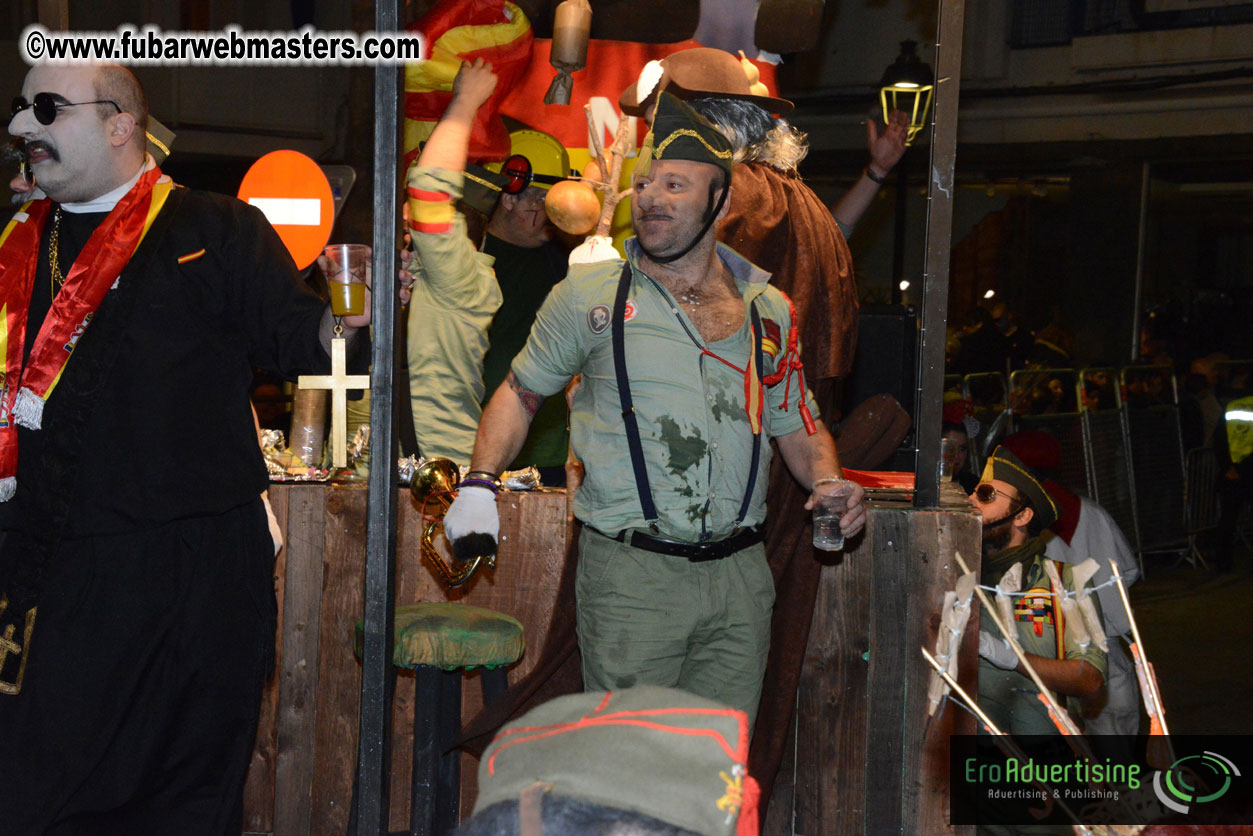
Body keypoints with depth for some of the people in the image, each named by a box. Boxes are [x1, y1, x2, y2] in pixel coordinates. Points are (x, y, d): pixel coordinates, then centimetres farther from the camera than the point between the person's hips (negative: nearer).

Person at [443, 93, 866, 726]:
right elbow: (521, 392, 11)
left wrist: (832, 486, -2)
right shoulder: (590, 294, 2)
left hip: (739, 579, 3)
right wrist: (480, 483, -3)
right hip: (631, 575, -3)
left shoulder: (769, 311, 10)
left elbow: (798, 427, 18)